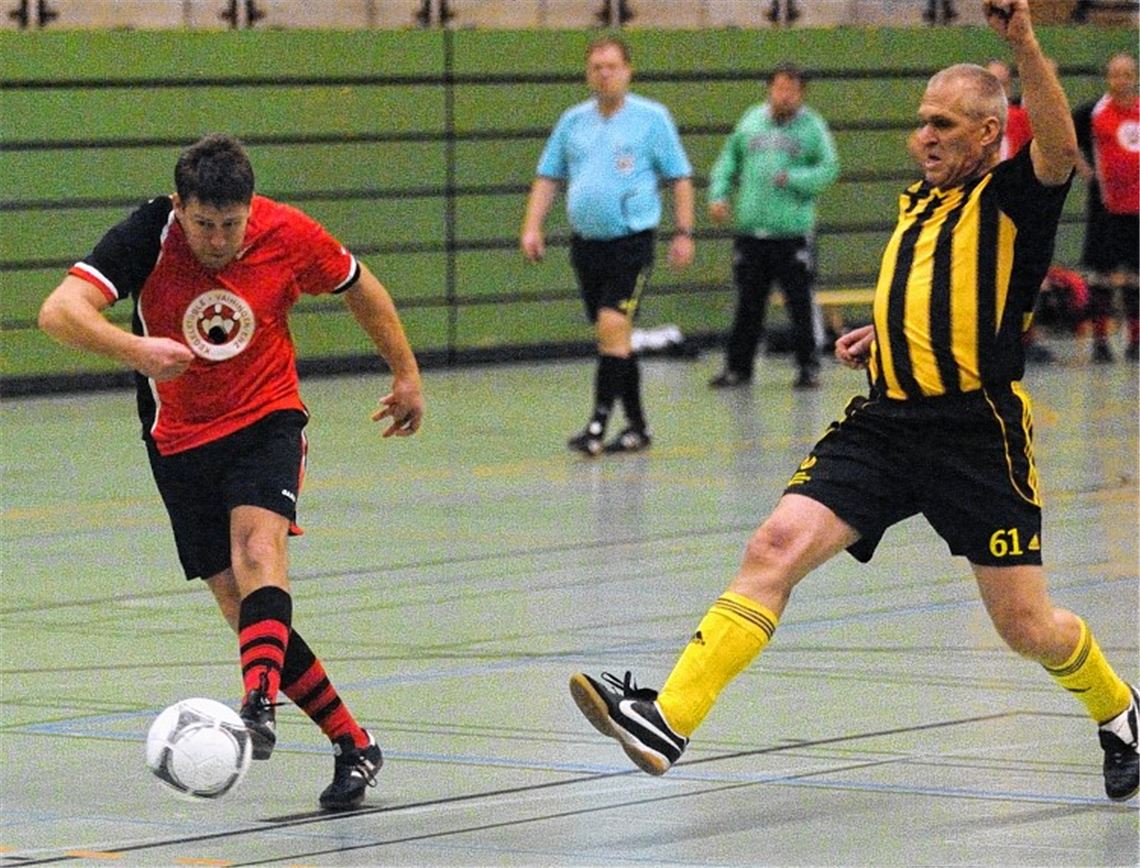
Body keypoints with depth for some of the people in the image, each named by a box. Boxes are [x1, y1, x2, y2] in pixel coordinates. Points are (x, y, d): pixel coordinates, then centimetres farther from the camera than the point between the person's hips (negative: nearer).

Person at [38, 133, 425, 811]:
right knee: (243, 609, -2)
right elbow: (60, 311, -30)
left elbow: (360, 288, 8)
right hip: (181, 441, 1)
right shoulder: (147, 238, -18)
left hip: (267, 418, -1)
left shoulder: (288, 235, -13)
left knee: (257, 541, -30)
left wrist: (407, 375, 15)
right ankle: (354, 745, 6)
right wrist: (134, 349, -48)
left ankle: (259, 705, -48)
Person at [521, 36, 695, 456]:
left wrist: (683, 233, -5)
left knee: (612, 327, -17)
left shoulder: (652, 118, -1)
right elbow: (548, 177, 15)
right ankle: (637, 425, 19)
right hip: (586, 243, 5)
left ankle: (598, 425, -17)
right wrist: (532, 228, 4)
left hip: (631, 240, -5)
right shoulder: (573, 121, 11)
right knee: (612, 337, 10)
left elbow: (680, 179, 2)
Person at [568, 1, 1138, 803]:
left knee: (1026, 627, 1)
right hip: (884, 423, 6)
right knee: (776, 547, -14)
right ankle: (667, 720, -23)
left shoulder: (1015, 196, -3)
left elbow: (1060, 149, -27)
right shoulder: (916, 202, 18)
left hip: (977, 431, -6)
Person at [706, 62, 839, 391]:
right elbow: (728, 161, 16)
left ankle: (808, 366, 11)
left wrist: (794, 179, -17)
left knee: (800, 303, 1)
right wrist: (719, 194, 3)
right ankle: (738, 366, 18)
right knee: (748, 304, 10)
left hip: (794, 231, -3)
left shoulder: (812, 126, -1)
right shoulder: (751, 122, 9)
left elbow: (829, 169, -5)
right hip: (750, 230, 3)